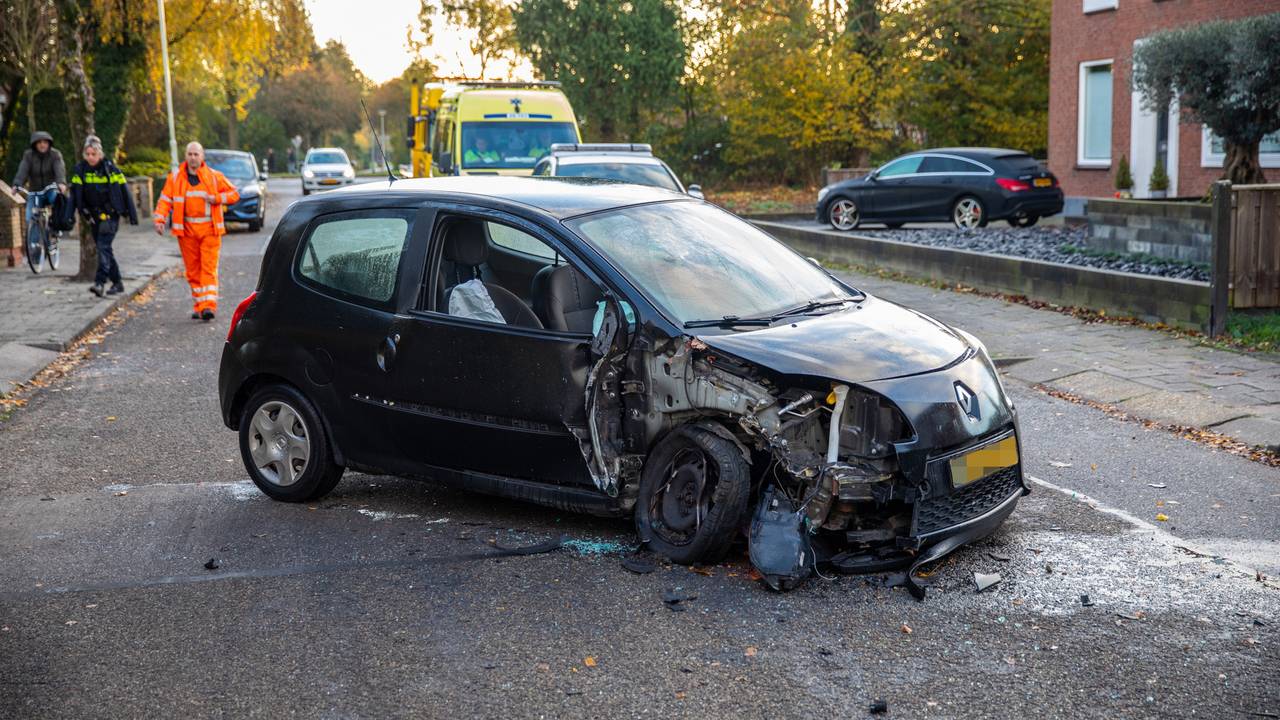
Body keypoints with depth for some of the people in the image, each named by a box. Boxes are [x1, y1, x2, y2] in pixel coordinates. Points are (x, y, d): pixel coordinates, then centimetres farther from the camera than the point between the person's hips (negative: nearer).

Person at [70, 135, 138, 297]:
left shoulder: (110, 168, -7)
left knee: (103, 246, -17)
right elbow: (74, 194, 7)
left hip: (110, 214, -5)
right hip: (94, 215, 5)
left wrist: (132, 215, -5)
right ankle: (117, 283, 20)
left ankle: (99, 282, -24)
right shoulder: (80, 169, 3)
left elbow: (124, 191, -4)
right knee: (103, 248, 10)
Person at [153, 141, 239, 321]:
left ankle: (209, 305, -15)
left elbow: (234, 194, 8)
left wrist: (217, 198, -9)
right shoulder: (175, 177, 7)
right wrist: (159, 220, -11)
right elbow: (165, 200, 3)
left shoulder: (214, 176, 4)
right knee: (192, 270, 5)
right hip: (187, 230, 2)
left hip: (209, 229, -2)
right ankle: (198, 306, 13)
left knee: (209, 268, -9)